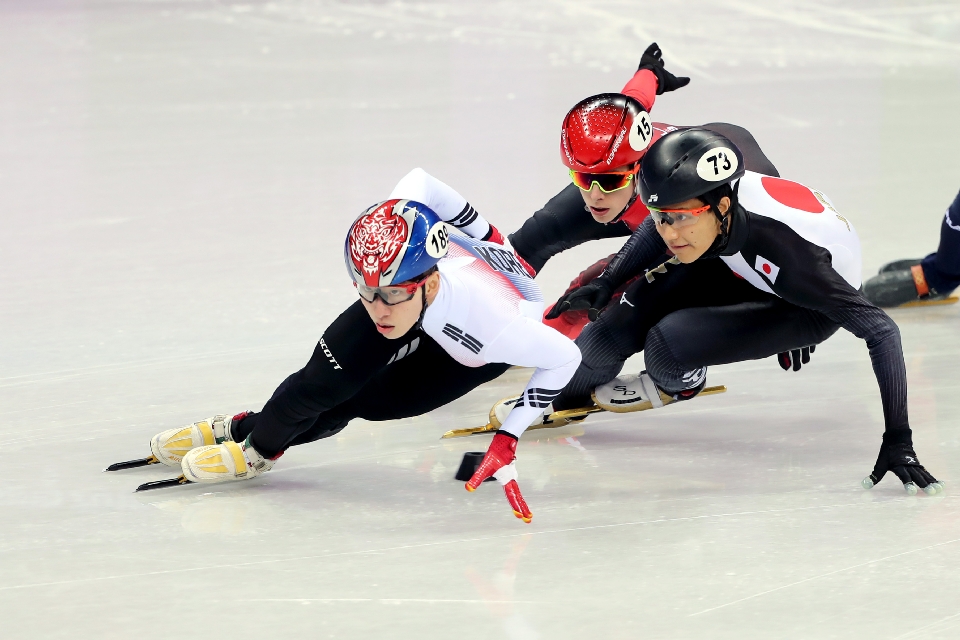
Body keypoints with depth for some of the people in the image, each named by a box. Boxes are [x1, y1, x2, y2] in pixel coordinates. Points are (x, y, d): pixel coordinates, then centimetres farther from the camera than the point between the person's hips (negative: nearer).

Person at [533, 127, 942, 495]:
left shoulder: (785, 248, -43)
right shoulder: (698, 200, -28)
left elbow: (880, 330, -40)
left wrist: (898, 439, -42)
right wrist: (607, 282, -9)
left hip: (813, 308, -5)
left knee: (668, 345, -26)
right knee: (621, 323, -15)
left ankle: (676, 386, 11)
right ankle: (557, 398, 15)